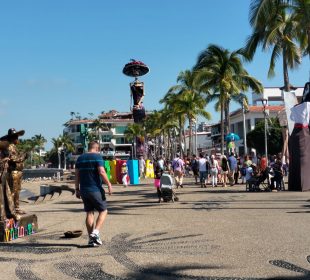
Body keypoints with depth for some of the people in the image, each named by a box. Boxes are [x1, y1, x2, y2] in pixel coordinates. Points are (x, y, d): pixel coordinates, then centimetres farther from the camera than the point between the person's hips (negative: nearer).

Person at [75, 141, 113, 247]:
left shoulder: (80, 158, 12)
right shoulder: (97, 156, -6)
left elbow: (76, 175, 10)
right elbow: (101, 172, -17)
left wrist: (77, 189, 13)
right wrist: (109, 184, -11)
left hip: (84, 190, 6)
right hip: (95, 190, -6)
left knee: (89, 213, 10)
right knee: (103, 211, 7)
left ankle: (91, 239, 9)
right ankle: (95, 232, -10)